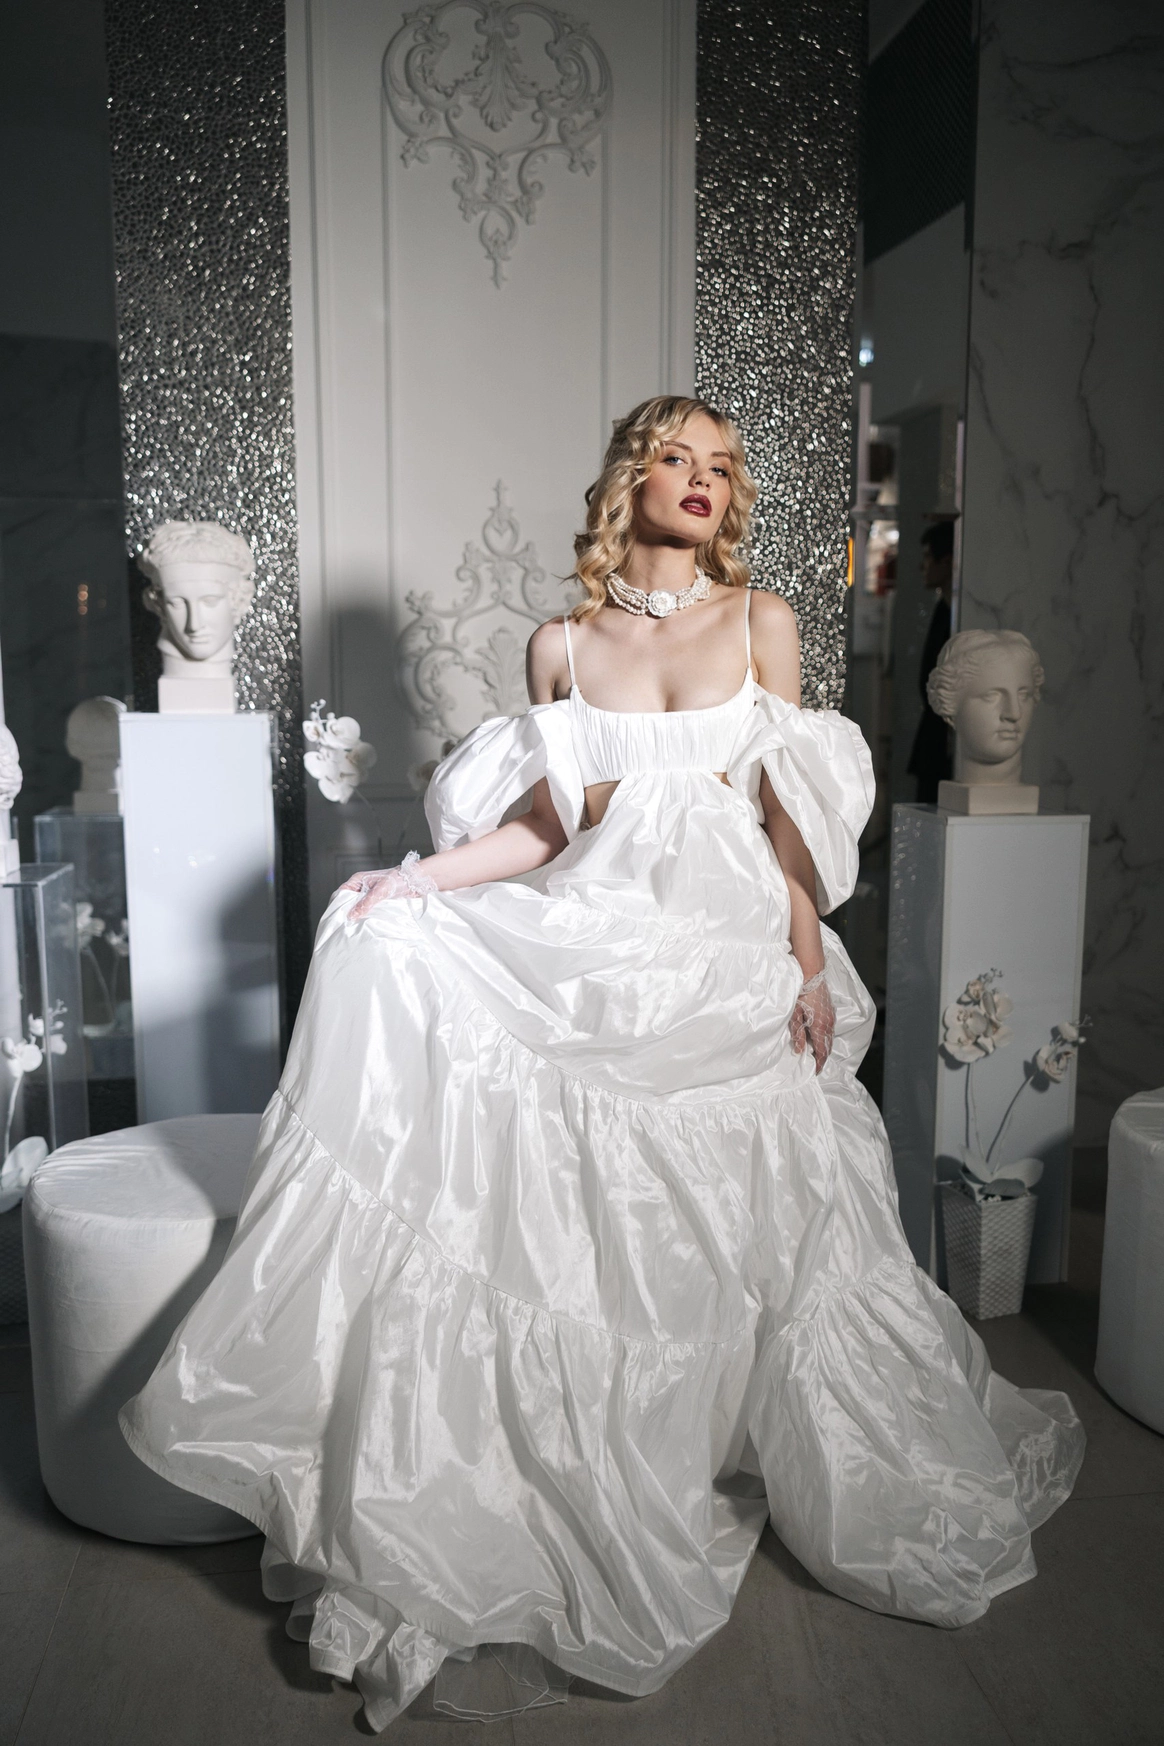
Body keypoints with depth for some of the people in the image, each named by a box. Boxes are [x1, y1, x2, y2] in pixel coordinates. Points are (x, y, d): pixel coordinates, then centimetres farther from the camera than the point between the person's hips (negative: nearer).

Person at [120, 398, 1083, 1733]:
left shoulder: (761, 621, 6)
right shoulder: (563, 643, 8)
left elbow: (789, 807, 3)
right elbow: (545, 821, 5)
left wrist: (811, 961, -3)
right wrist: (420, 878, -7)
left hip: (730, 951, -1)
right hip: (599, 946, 2)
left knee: (736, 1221, 3)